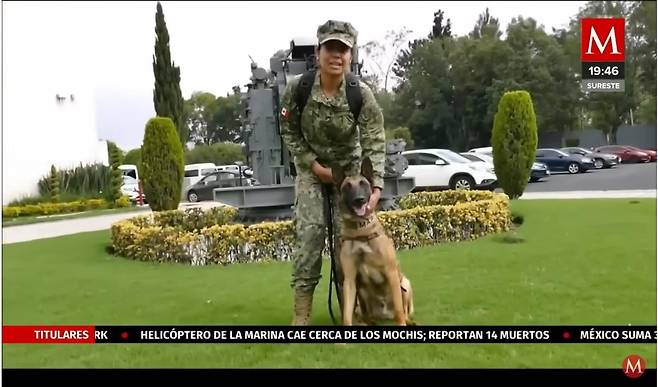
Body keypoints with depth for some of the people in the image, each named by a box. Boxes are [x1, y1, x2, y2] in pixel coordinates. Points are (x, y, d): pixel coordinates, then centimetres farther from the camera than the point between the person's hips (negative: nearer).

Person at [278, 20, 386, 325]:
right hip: (310, 166, 0)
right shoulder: (297, 88, -19)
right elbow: (289, 131, -5)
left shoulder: (362, 95, -21)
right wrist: (314, 165, -14)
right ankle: (301, 311, -5)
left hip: (349, 167, 0)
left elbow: (374, 143, -22)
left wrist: (376, 187, -33)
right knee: (309, 230, -11)